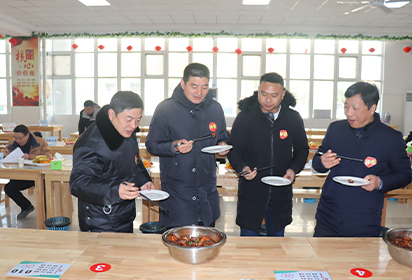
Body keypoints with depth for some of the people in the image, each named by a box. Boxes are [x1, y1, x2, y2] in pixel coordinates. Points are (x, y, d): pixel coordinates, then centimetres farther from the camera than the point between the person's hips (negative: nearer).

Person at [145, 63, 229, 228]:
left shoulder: (215, 109, 4)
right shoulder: (165, 109, -7)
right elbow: (151, 145, -5)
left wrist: (222, 146, -4)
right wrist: (174, 147, -24)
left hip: (207, 189, 4)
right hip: (176, 192, -3)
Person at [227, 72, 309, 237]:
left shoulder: (293, 118, 1)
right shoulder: (245, 117, -6)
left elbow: (302, 149, 12)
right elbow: (234, 149, -2)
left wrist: (294, 169, -6)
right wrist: (242, 167, -22)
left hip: (281, 193, 2)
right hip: (251, 191, -2)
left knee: (277, 238, 17)